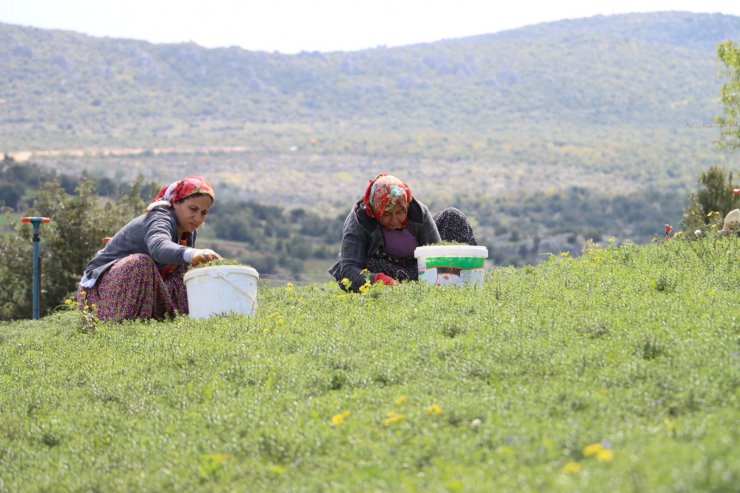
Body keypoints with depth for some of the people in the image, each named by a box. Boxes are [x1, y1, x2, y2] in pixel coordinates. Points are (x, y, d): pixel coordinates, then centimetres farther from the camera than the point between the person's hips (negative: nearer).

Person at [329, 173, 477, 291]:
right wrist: (377, 279, -59)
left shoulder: (418, 212, -20)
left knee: (452, 217, -8)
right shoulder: (358, 223, -29)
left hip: (414, 267, 3)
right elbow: (348, 270, -39)